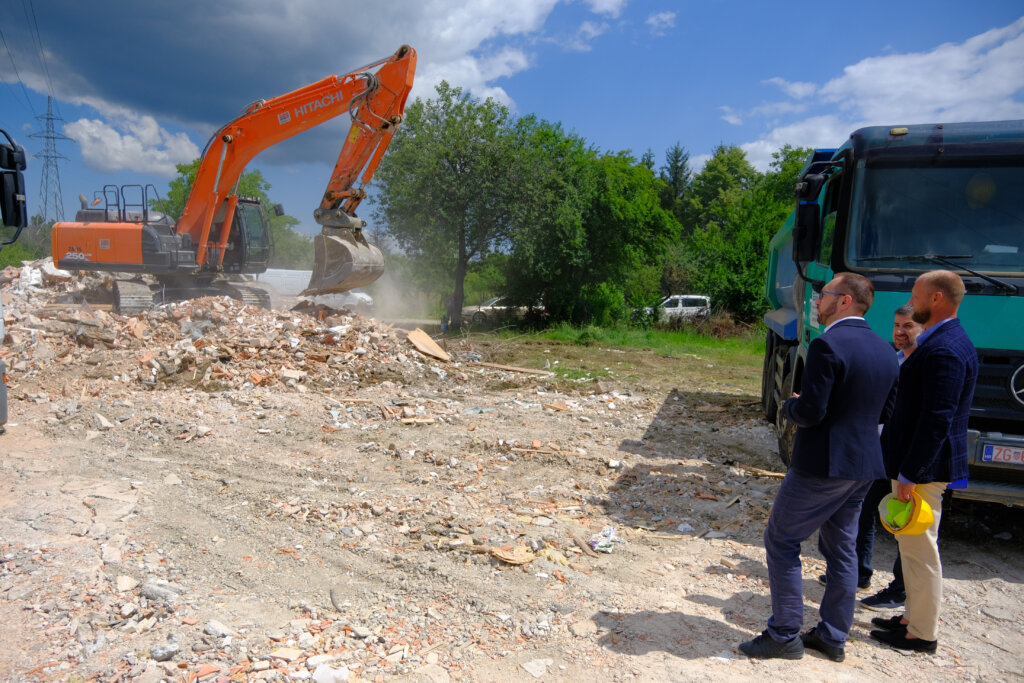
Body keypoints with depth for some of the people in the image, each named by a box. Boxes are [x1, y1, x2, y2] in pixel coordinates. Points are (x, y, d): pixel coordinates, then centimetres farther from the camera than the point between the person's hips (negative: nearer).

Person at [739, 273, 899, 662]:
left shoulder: (827, 345, -19)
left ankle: (785, 635, 10)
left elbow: (810, 413, -22)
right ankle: (833, 637, 28)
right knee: (841, 550, 18)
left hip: (821, 466, -8)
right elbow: (886, 412, 13)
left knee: (781, 542, 4)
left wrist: (788, 405, -2)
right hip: (863, 467, 9)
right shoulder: (885, 351, 8)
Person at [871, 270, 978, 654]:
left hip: (924, 469, -11)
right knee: (914, 546, 21)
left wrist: (909, 474, -22)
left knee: (920, 548, 2)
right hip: (919, 463, 11)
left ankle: (922, 634, 16)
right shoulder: (945, 342, 11)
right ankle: (915, 616, 35)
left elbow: (936, 421, -26)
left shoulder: (943, 350, -22)